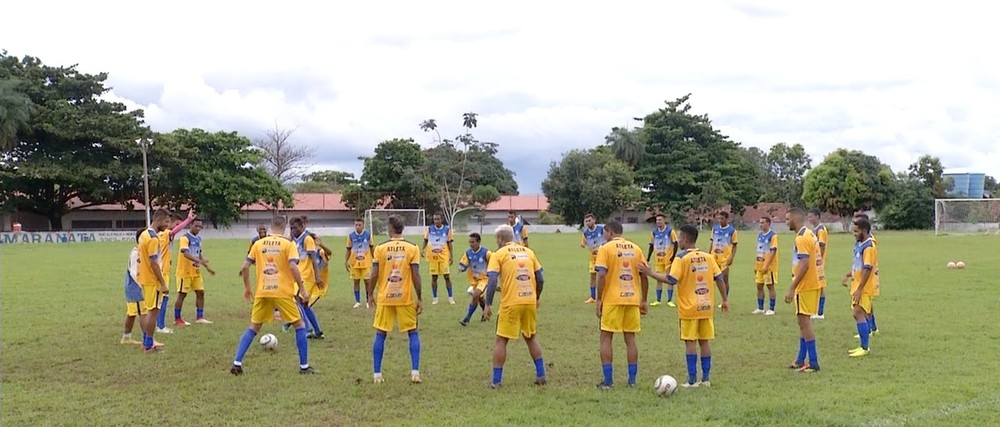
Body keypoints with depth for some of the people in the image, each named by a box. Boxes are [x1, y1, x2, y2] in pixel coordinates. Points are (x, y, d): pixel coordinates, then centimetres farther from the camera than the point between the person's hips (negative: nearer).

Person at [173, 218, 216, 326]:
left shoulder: (198, 239, 11)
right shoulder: (185, 238, -15)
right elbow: (186, 253, -28)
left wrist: (207, 267, 16)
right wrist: (198, 261, -41)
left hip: (196, 272, 8)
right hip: (185, 272, -8)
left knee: (200, 292, 5)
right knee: (182, 294, 0)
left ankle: (200, 317, 12)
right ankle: (177, 319, 9)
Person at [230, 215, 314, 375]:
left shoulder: (258, 243, 7)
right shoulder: (288, 244, -3)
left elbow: (245, 267, 4)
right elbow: (293, 267, -15)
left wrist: (247, 288, 17)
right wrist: (302, 289, -9)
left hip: (262, 292, 3)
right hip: (283, 293, -3)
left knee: (253, 327, 16)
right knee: (300, 325, 10)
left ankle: (237, 363, 6)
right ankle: (304, 366, 8)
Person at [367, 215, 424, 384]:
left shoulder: (380, 248, -4)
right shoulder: (412, 248, -5)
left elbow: (374, 275, -4)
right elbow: (416, 276, -7)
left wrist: (370, 295, 9)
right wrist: (420, 299, 0)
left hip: (384, 298, 0)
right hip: (406, 298, 0)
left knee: (380, 334, 10)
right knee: (413, 333, 12)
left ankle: (377, 374, 9)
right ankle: (415, 371, 3)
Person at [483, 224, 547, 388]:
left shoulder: (499, 254, -1)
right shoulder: (528, 252, 11)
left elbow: (492, 281, -11)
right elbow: (540, 279, 11)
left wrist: (488, 305, -7)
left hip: (510, 303, -4)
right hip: (530, 302, 4)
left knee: (501, 340, 6)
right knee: (531, 338, 21)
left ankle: (496, 380, 6)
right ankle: (541, 375, 21)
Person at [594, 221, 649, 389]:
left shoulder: (606, 248, -4)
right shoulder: (635, 248, 9)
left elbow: (601, 275, -13)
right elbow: (644, 276, 7)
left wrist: (599, 300, -8)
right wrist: (644, 300, 13)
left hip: (612, 300, -4)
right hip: (632, 299, 4)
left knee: (606, 337, 5)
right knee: (630, 338, 11)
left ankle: (608, 380, 2)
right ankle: (632, 380, 11)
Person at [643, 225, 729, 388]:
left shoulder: (682, 258, -11)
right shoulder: (708, 257, 4)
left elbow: (671, 280, -18)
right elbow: (719, 278, 3)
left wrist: (650, 273, -12)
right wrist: (725, 299, 12)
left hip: (689, 308, -4)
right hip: (707, 307, 5)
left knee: (690, 342, 1)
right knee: (705, 341, 10)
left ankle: (692, 380, 1)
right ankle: (706, 378, 12)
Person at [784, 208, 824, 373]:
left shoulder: (802, 237, -16)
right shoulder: (810, 234, 14)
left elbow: (804, 265, -23)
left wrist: (792, 288, -23)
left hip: (805, 287, -10)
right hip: (813, 284, 10)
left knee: (804, 322, -5)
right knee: (803, 322, 15)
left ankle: (813, 362, -2)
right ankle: (801, 360, 22)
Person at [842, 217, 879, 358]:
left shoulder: (869, 246, -17)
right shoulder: (861, 244, 12)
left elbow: (867, 269, -22)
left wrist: (859, 289, -23)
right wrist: (849, 275, 14)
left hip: (864, 288, -10)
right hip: (858, 285, 10)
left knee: (859, 314, -12)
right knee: (860, 314, 14)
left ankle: (865, 348, -9)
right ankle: (863, 346, 22)